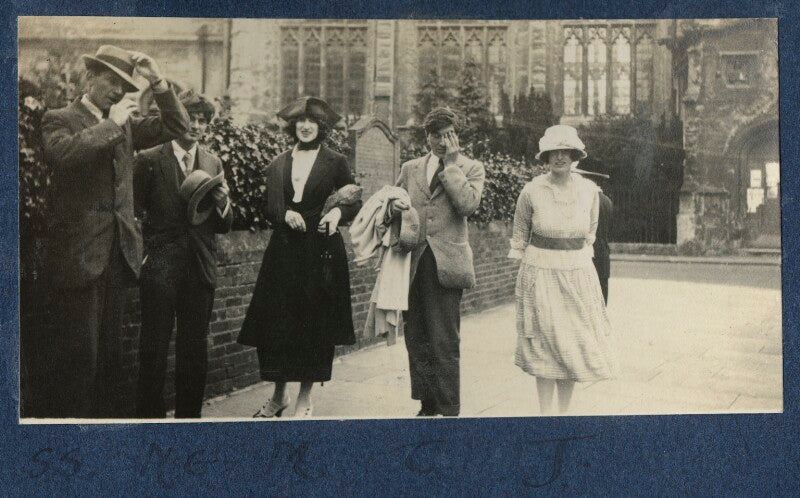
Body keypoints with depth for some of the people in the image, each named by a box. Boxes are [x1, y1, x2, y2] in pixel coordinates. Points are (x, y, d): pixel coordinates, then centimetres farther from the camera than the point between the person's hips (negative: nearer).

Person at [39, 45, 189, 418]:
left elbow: (176, 126, 11)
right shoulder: (59, 119, -4)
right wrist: (111, 124, -17)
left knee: (109, 355, 14)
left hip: (116, 256, 6)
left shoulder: (125, 124, 13)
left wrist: (158, 82, 0)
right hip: (77, 257, -6)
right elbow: (63, 153, -25)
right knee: (77, 356, -4)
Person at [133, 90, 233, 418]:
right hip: (160, 267, -4)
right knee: (154, 349, 2)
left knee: (194, 350, 10)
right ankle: (150, 415, 12)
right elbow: (134, 210, 1)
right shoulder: (150, 160, -2)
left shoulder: (213, 164, 11)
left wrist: (222, 200, -8)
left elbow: (224, 226, 12)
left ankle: (189, 414, 21)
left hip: (200, 268, 4)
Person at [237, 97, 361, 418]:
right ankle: (279, 395, 16)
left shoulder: (335, 163, 4)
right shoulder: (278, 165, 11)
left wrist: (338, 212, -14)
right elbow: (269, 209, 11)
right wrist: (285, 214, -9)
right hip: (284, 252, 3)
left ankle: (305, 399, 11)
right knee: (276, 322, 1)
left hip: (321, 251, -2)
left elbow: (355, 203, 6)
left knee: (315, 324, 0)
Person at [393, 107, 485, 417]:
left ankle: (449, 411, 4)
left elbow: (468, 204, -13)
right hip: (414, 263, 4)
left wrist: (451, 163, -9)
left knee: (445, 343, -4)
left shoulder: (471, 168, 5)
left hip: (446, 263, -4)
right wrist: (396, 208, 2)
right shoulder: (410, 169, 16)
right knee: (416, 339, 8)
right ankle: (427, 405, 18)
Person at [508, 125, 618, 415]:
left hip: (579, 274, 3)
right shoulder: (531, 191, -7)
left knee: (576, 345, 4)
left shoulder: (589, 190, 0)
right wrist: (524, 268, 3)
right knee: (544, 346, 0)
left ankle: (564, 411, 16)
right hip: (540, 274, -2)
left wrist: (576, 256, 12)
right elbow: (519, 235, 6)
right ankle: (545, 413, 8)